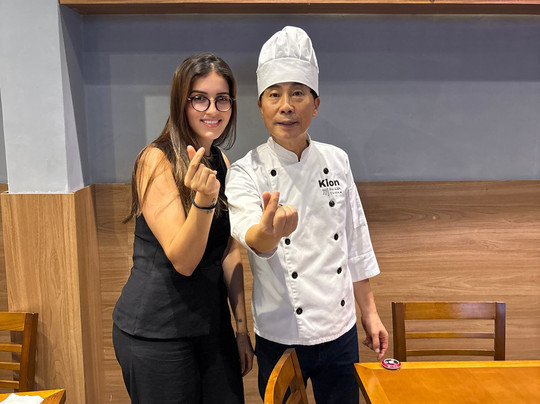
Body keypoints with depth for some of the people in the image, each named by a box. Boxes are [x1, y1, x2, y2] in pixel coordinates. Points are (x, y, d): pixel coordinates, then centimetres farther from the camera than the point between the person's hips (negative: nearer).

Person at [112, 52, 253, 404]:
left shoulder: (222, 163, 4)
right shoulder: (157, 160, -15)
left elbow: (229, 252, 8)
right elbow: (182, 260, -21)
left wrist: (242, 328, 8)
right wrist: (204, 198, -37)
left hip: (211, 321, 6)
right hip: (155, 331, -6)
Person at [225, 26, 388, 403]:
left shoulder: (336, 160, -1)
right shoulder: (246, 172, -12)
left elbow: (355, 242, 6)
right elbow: (251, 238, -31)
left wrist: (370, 313, 8)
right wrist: (270, 231, -53)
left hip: (340, 332, 3)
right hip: (279, 339, -3)